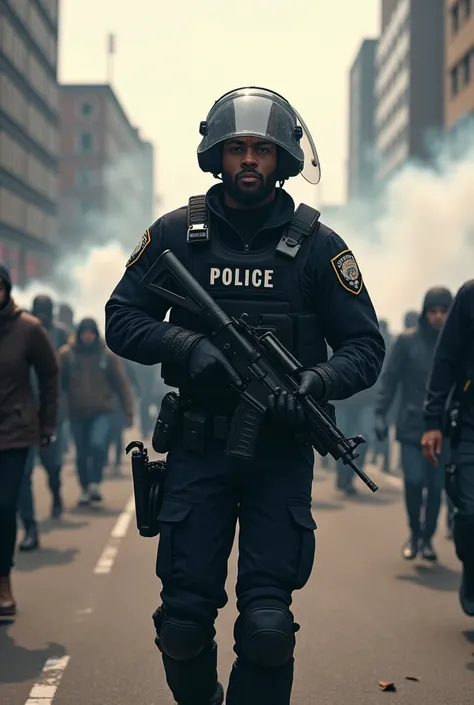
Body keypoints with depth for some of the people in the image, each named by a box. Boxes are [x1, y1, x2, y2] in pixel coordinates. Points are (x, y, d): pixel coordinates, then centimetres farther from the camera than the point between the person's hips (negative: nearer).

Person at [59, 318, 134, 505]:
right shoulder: (66, 354, -3)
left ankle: (95, 483, -8)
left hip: (102, 412, -1)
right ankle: (85, 489, 24)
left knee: (98, 444, -22)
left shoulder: (108, 356, -2)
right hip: (77, 413, 1)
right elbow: (57, 381, -5)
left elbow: (121, 385, 0)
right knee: (82, 454, 8)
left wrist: (128, 411, -3)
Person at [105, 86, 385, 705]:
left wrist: (317, 381, -17)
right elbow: (121, 322, 5)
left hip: (282, 450, -1)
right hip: (199, 447, 1)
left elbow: (366, 347, 4)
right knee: (183, 621, 3)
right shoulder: (177, 234, 5)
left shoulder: (317, 246, 3)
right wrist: (190, 345, -13)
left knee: (267, 627, -6)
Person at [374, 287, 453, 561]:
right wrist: (380, 414, -6)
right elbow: (390, 378, 0)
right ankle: (415, 533, 14)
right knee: (414, 480, -10)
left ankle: (427, 537, 24)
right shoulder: (407, 340, -2)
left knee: (436, 486, 4)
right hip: (412, 426, -1)